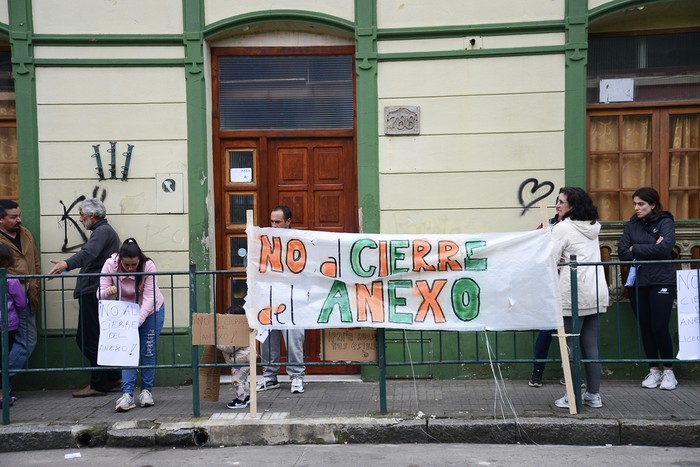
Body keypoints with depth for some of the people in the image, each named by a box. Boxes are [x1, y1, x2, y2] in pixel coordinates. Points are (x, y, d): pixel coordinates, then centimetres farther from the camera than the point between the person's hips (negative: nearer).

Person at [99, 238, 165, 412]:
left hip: (151, 311, -2)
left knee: (148, 352, 0)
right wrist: (108, 292, -46)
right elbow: (101, 294, -22)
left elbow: (149, 298, -31)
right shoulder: (110, 265, -24)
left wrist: (137, 321, -41)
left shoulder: (148, 266, -30)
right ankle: (127, 394, -7)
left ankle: (146, 391, 13)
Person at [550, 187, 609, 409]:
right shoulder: (593, 227, 16)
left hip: (573, 294, -7)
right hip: (597, 293, 7)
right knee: (591, 347, 11)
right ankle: (594, 395, 15)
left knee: (571, 346, -1)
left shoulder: (562, 228, -7)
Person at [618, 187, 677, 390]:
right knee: (645, 327, 8)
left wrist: (635, 248, -9)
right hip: (637, 282, 4)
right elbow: (622, 253, -3)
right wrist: (650, 251, -12)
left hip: (661, 282, -4)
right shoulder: (631, 225, 9)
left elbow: (665, 247, -18)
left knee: (659, 327, -5)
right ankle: (654, 370, 20)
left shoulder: (665, 222, -1)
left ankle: (668, 371, 12)